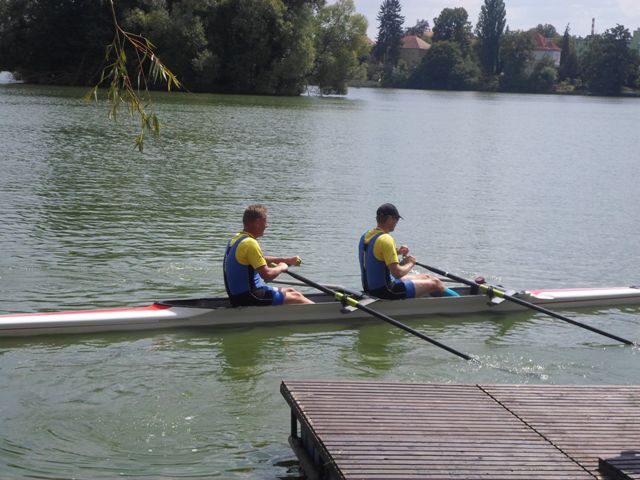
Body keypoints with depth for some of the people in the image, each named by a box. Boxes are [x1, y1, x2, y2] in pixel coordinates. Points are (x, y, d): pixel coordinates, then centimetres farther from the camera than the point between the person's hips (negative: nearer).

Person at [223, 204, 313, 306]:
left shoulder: (236, 238, 10)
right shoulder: (249, 243, -21)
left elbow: (260, 260, 24)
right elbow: (267, 274, -24)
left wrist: (286, 260, 17)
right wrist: (281, 267, -4)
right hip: (248, 297, -10)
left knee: (290, 291, 19)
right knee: (297, 298, -3)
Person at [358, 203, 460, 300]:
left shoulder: (365, 236, 6)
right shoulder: (386, 239, -23)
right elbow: (397, 273, -26)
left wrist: (396, 252, 11)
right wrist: (410, 263, -6)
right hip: (385, 291, -10)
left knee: (426, 277, 23)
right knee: (434, 283, 4)